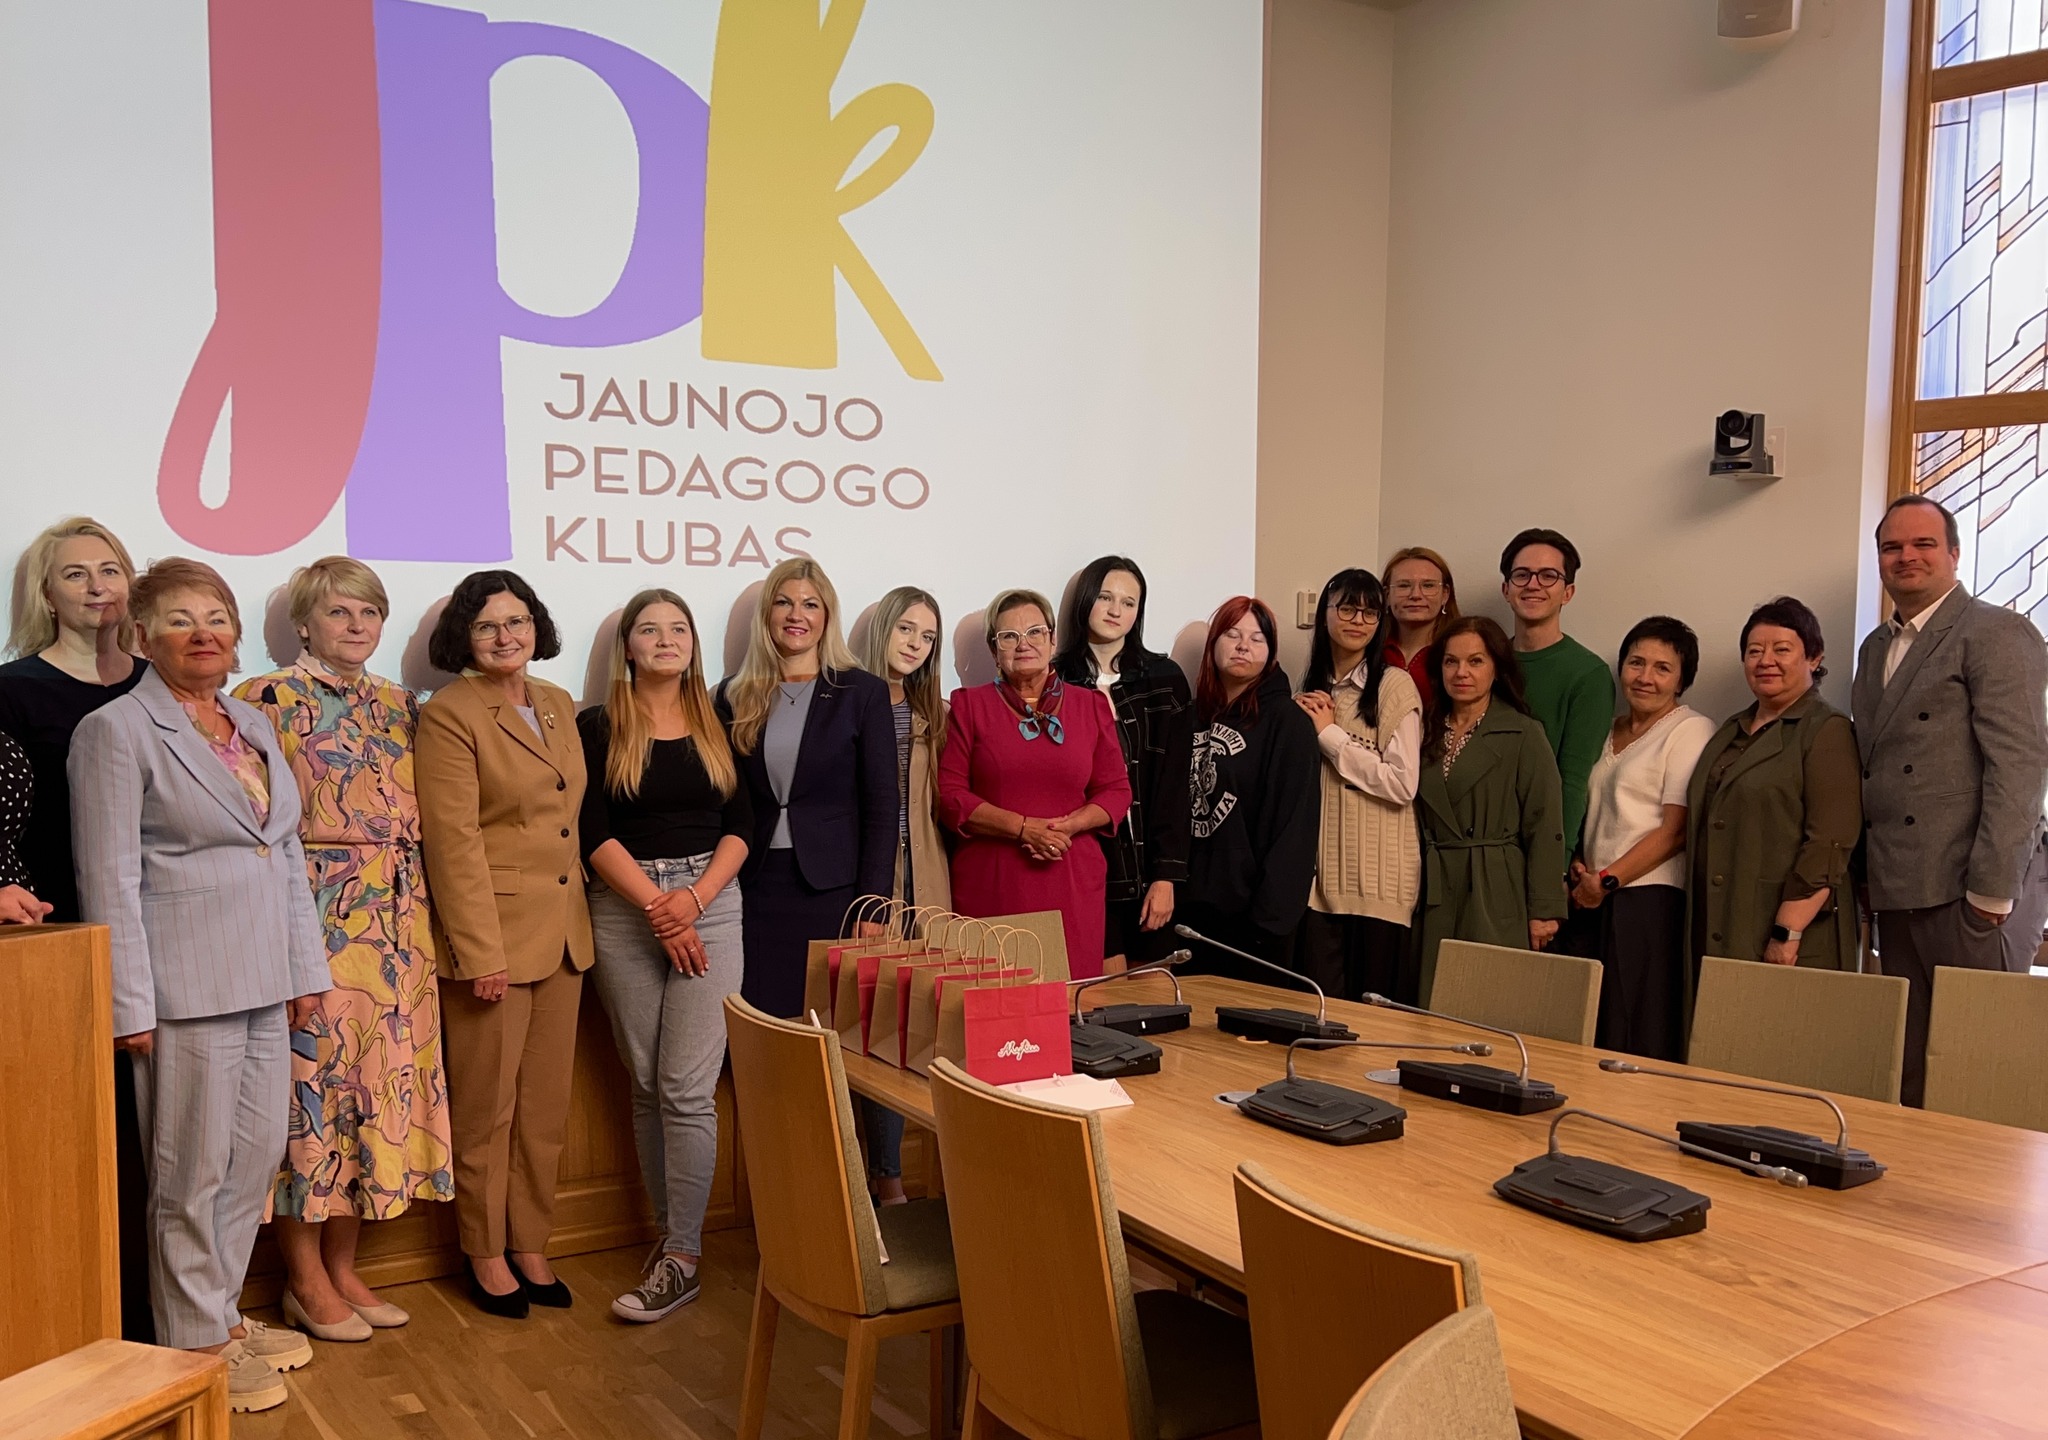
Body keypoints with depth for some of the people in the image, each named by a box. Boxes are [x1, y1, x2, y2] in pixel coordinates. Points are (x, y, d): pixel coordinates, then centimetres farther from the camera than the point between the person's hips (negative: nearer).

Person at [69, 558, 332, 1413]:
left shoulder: (254, 726, 14)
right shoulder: (117, 731, -6)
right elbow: (110, 877, -11)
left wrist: (306, 967, 12)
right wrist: (130, 1003, -14)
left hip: (263, 983, 7)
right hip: (186, 985, -7)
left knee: (256, 1157, 13)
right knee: (193, 1172, 3)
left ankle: (222, 1314, 30)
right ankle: (195, 1345, 18)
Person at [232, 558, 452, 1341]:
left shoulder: (399, 706, 14)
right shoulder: (267, 700, -3)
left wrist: (416, 912, 10)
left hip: (397, 922, 6)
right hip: (310, 917, -6)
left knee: (378, 1082, 8)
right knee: (311, 1079, -1)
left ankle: (343, 1268, 21)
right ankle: (306, 1280, 13)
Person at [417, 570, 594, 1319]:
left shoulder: (559, 705, 11)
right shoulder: (449, 715, -9)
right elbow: (454, 843, -14)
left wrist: (580, 918, 11)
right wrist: (481, 951, -18)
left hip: (563, 933, 6)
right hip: (493, 931, -6)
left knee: (547, 1104, 13)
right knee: (487, 1107, 7)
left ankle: (530, 1246, 25)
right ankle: (485, 1253, 22)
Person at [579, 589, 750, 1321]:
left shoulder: (717, 724, 9)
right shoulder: (598, 727, 4)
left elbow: (740, 823, 5)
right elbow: (594, 833, -4)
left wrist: (696, 896, -10)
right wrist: (657, 905, -12)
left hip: (710, 907, 0)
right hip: (625, 911, 0)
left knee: (687, 1087, -6)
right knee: (647, 1087, 7)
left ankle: (682, 1258, 1)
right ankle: (669, 1231, 20)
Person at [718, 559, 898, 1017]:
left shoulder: (862, 693, 1)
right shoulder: (735, 696, 9)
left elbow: (882, 809, -1)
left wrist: (873, 904, -8)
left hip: (832, 889, -2)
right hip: (753, 888, 2)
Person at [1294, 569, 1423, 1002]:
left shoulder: (1394, 684, -5)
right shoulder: (1312, 690, 14)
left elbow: (1403, 784, -14)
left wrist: (1329, 735, -9)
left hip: (1377, 880, -5)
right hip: (1321, 872, 5)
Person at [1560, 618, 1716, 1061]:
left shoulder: (1691, 730, -2)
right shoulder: (1610, 732, 20)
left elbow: (1675, 830, -10)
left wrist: (1606, 880, -12)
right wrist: (1578, 867, 4)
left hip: (1649, 903, -7)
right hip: (1591, 903, 7)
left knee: (1637, 1045, -6)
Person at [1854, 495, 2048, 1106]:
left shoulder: (1998, 634, -4)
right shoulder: (1876, 648, 19)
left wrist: (1992, 892, -18)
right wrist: (1872, 882, 10)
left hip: (1968, 894, -7)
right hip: (1898, 894, 7)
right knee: (1909, 1074, 9)